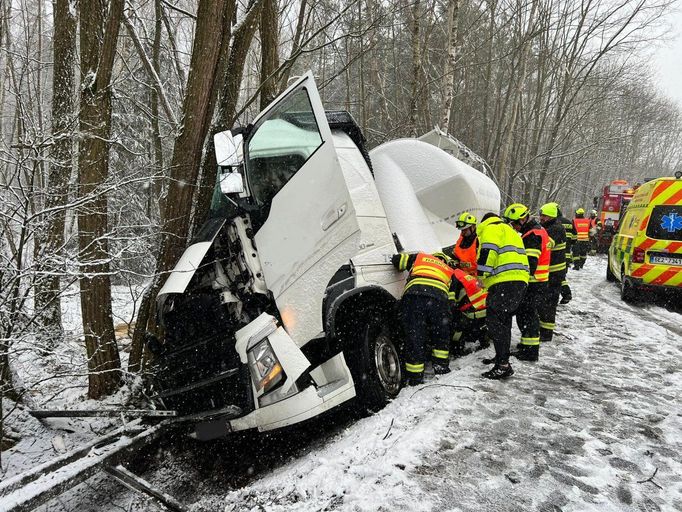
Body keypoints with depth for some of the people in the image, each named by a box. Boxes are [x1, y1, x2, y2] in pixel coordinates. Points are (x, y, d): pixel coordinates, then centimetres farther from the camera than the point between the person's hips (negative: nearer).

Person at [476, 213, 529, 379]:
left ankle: (503, 365, -14)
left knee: (494, 320, -10)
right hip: (520, 280, 10)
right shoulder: (510, 231, 33)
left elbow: (487, 252, -13)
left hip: (505, 282, -10)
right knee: (504, 320, 19)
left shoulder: (490, 229, 4)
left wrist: (482, 276, -13)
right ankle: (502, 357, 30)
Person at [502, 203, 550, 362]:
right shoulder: (539, 230, 15)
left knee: (526, 314, -4)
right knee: (529, 313, 20)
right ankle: (529, 343, 34)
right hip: (539, 282, 10)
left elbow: (529, 264, -26)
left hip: (532, 284, -10)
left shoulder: (532, 236, -20)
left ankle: (530, 350, 2)